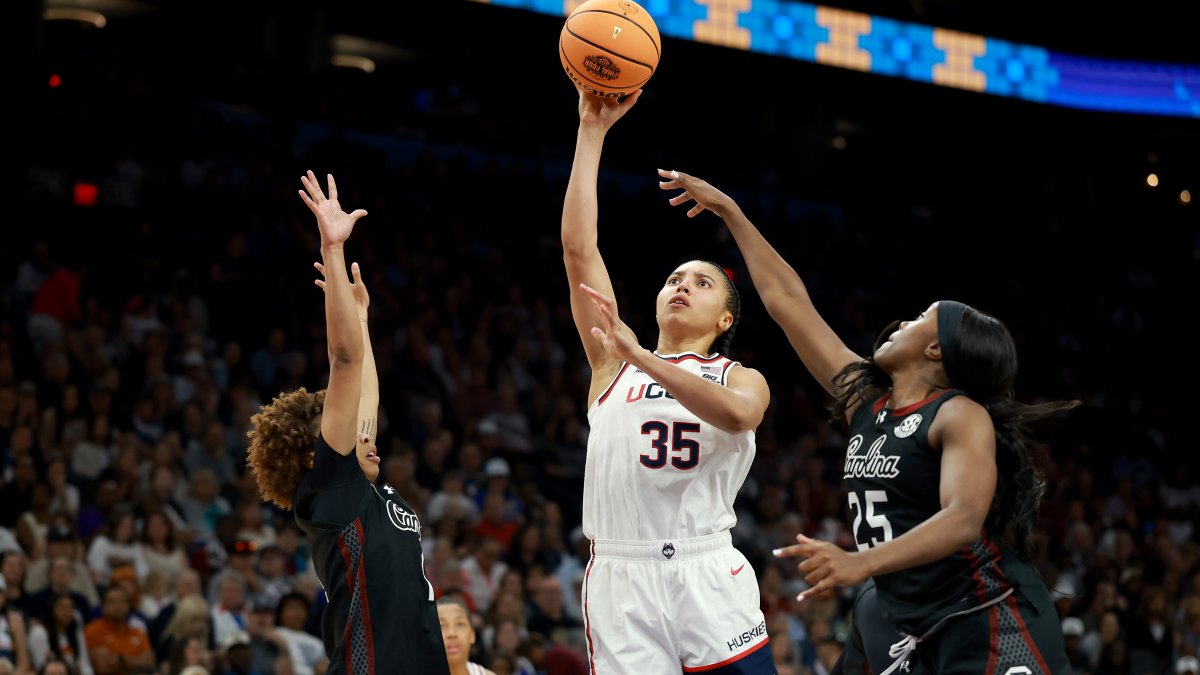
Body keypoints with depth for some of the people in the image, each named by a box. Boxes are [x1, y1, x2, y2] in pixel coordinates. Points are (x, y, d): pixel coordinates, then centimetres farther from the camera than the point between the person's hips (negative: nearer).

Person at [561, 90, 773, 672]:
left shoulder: (741, 379, 12)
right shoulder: (614, 365, 16)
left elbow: (737, 414, -15)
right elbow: (578, 248, 7)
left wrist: (643, 359, -24)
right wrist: (592, 132, 4)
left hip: (708, 578, -1)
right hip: (621, 577, 1)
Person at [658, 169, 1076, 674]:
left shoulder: (962, 416, -10)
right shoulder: (865, 401, 11)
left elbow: (964, 519, -27)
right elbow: (787, 301, 16)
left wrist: (861, 563, -41)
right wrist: (730, 213, 19)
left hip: (990, 628, -7)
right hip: (915, 631, 7)